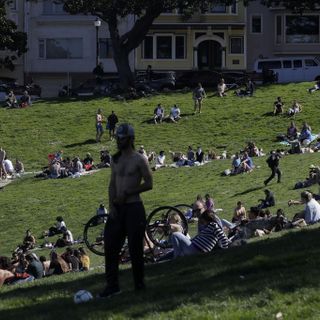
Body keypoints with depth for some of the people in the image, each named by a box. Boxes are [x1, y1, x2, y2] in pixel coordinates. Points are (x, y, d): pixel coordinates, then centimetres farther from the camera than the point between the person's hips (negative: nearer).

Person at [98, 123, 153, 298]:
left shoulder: (139, 160, -7)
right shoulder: (116, 159, 12)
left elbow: (148, 184, -9)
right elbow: (112, 183, 13)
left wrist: (127, 193, -14)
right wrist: (111, 204, 0)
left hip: (133, 207, -6)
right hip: (117, 208, 6)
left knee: (135, 248, -1)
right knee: (110, 246, 1)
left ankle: (139, 284, 11)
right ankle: (112, 285, 5)